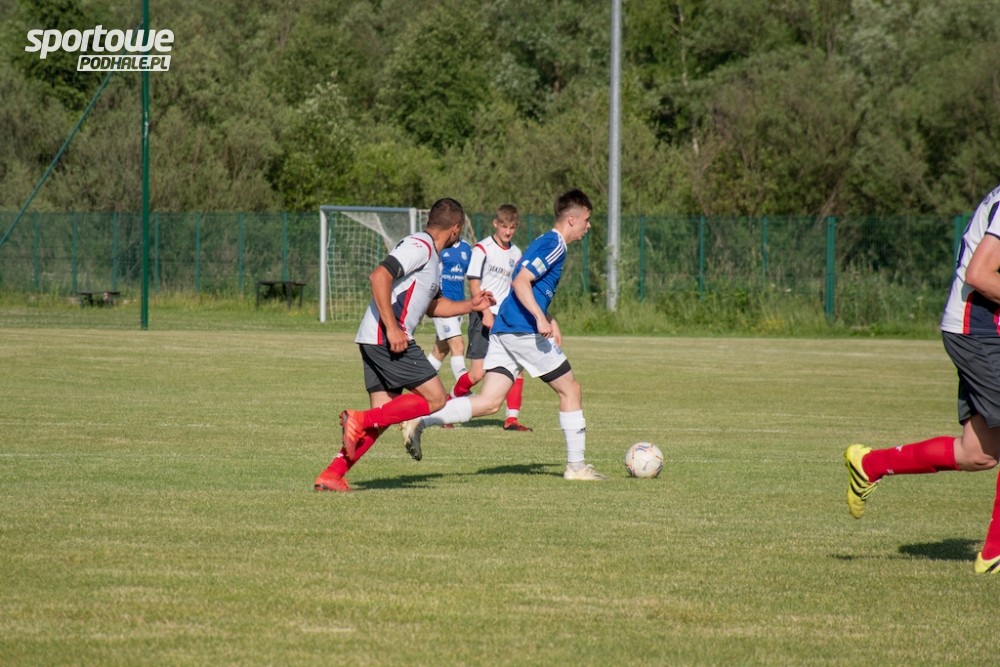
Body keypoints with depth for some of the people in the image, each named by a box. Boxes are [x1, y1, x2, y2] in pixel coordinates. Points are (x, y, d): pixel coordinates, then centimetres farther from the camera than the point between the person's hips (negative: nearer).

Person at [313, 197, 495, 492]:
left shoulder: (433, 257, 23)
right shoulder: (419, 246, -10)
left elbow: (432, 305, 36)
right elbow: (379, 276, -22)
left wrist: (471, 305, 32)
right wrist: (392, 328, -24)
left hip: (375, 341, 10)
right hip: (388, 338, -10)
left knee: (383, 416, 7)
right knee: (434, 399, -7)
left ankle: (332, 475, 0)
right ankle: (360, 420, -14)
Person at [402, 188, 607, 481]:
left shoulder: (546, 243, 22)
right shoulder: (554, 245, -9)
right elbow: (520, 282, -20)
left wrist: (549, 322, 29)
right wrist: (541, 319, -27)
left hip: (503, 331, 9)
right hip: (524, 331, -9)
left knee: (489, 402, -1)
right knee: (570, 390, 5)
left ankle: (419, 422, -16)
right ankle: (576, 465, 10)